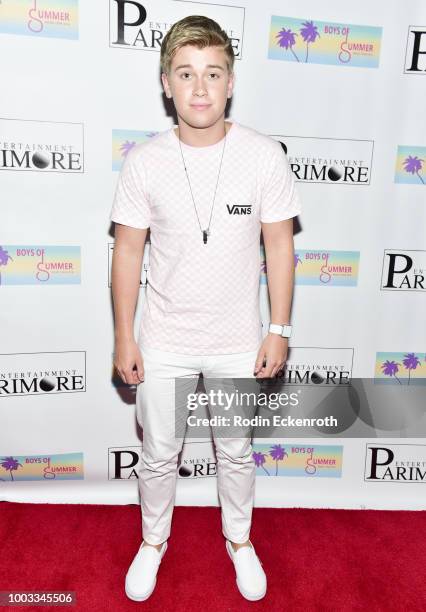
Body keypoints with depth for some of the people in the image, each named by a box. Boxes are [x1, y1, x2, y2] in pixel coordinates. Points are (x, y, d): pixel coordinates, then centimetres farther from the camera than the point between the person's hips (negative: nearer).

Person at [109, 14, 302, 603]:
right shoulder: (143, 162, -9)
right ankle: (153, 539, 48)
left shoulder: (264, 154, -10)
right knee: (158, 454, 18)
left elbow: (279, 245, -4)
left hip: (238, 342, 0)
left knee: (236, 451, 20)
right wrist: (124, 338, -2)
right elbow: (128, 250, -3)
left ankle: (239, 538, 49)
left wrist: (279, 331, -4)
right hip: (164, 341, 1)